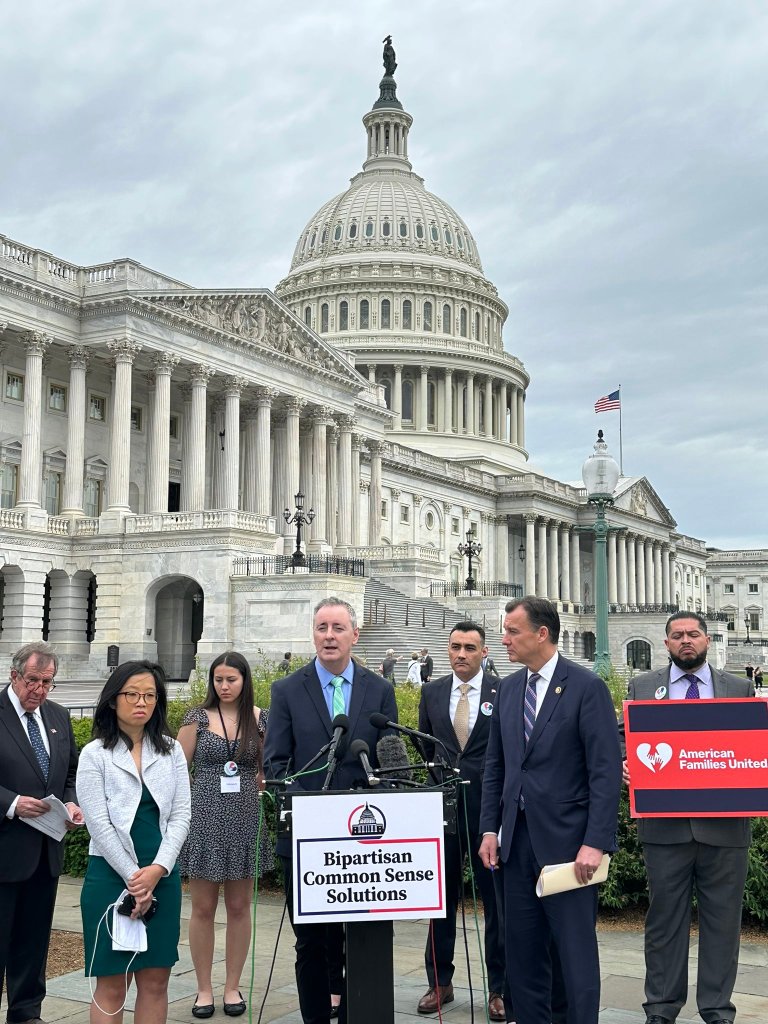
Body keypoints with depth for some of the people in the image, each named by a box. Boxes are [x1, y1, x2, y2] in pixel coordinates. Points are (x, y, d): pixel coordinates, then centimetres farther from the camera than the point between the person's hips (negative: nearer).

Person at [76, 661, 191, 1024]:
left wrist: (157, 869, -11)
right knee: (112, 984, 1)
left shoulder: (171, 750, 6)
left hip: (163, 877, 3)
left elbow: (180, 815, 1)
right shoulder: (94, 754, -3)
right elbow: (99, 823, -8)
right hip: (111, 875, -3)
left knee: (156, 982, 7)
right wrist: (133, 877, -11)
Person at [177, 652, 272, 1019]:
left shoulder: (260, 719, 2)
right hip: (204, 818, -1)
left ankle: (232, 986, 22)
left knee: (239, 906, 9)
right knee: (203, 908, 6)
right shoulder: (198, 717, -1)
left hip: (245, 819, 1)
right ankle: (204, 989, 19)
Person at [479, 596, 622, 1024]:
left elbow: (606, 771, -12)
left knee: (576, 951, 2)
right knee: (522, 949, 12)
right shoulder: (508, 688, 10)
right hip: (518, 838, 6)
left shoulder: (587, 687, -9)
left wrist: (596, 843, -17)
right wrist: (490, 829, 8)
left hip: (566, 839, -6)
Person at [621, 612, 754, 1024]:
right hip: (665, 824, 0)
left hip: (724, 824, 1)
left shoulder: (740, 689, 9)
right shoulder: (642, 687, 8)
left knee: (722, 917, 7)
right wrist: (625, 766, -14)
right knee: (665, 916, 9)